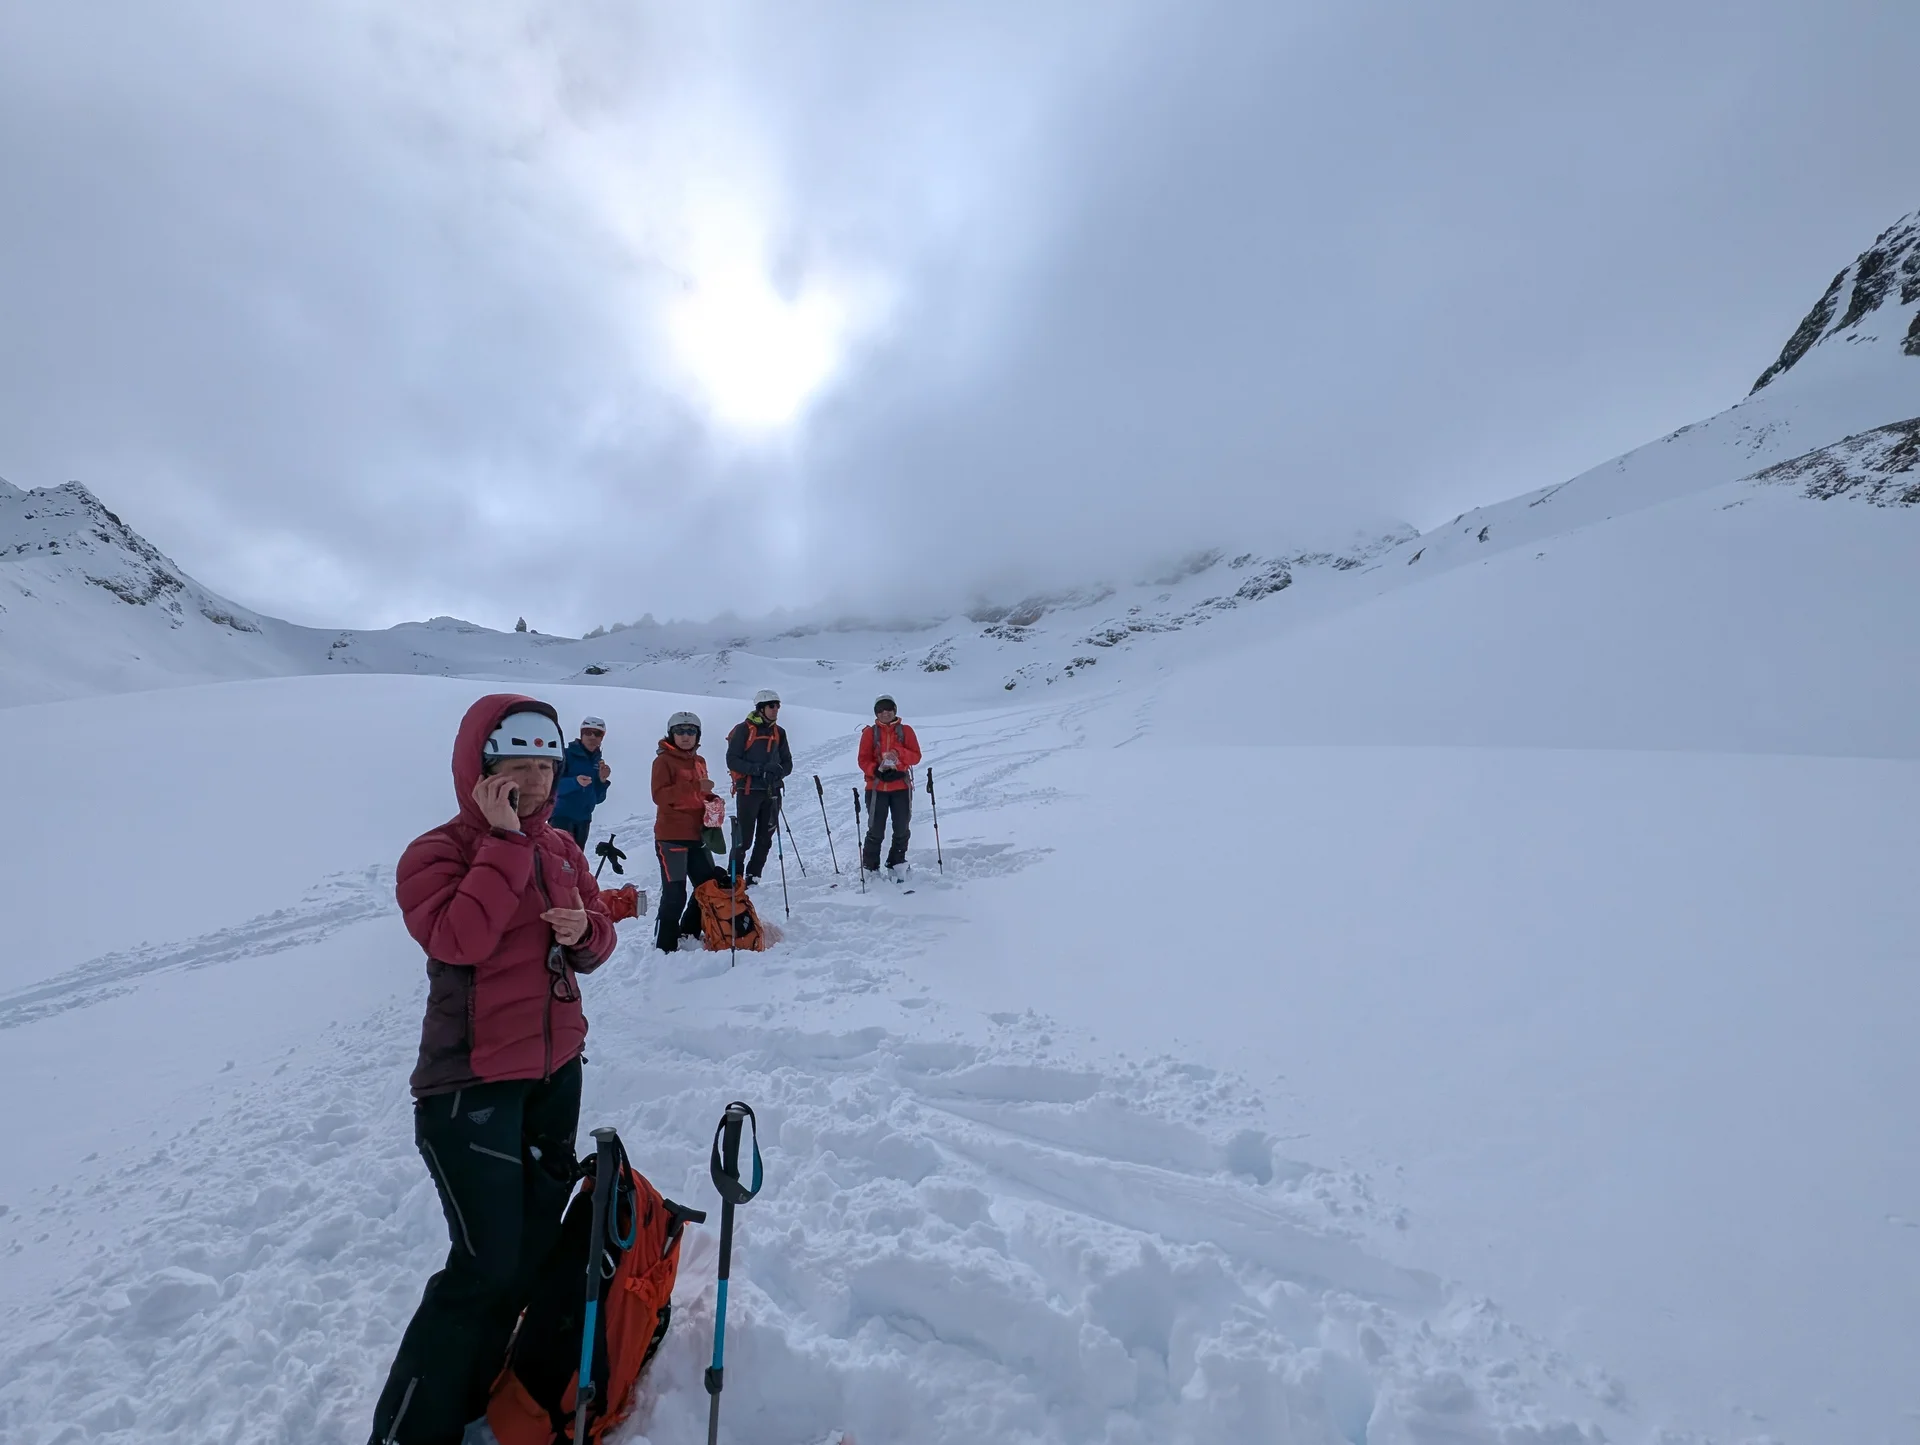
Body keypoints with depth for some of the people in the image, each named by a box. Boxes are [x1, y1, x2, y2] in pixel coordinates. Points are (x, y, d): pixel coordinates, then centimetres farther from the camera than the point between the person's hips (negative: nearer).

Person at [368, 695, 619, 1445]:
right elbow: (462, 939, -30)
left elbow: (594, 946, 11)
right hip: (472, 1083, -7)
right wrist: (504, 839, -27)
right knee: (485, 1263, -4)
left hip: (556, 1070, 7)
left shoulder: (561, 847, 5)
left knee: (532, 1246, 18)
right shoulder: (436, 852, -14)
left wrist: (585, 928, -12)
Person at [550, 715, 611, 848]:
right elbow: (553, 784, -17)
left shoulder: (598, 762, 11)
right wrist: (575, 782, -33)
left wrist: (602, 781, -7)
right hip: (562, 816, -6)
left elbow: (597, 798, 10)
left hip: (584, 819, 6)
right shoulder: (567, 755, -5)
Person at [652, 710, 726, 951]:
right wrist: (694, 788, -29)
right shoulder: (663, 760, -7)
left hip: (697, 834, 8)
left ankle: (688, 935, 27)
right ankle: (664, 946, 2)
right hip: (671, 836, -8)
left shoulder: (699, 761, 14)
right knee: (675, 893, -9)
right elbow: (659, 795, -20)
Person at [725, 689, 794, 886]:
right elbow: (732, 760, -10)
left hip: (772, 792, 6)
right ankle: (734, 877, 7)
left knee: (765, 838, 8)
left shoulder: (779, 732, 10)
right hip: (748, 790, -5)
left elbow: (788, 763, 12)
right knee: (743, 838, -5)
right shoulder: (744, 729, -6)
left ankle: (752, 877, 19)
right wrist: (757, 769, -21)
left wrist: (779, 771, -10)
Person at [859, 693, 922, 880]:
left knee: (901, 830, 7)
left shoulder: (905, 731, 6)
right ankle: (870, 869, 11)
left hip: (901, 787, 2)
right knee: (876, 831, -1)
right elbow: (863, 760, -1)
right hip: (876, 787, -2)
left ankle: (897, 865, 23)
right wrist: (877, 770, -19)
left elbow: (916, 756, 0)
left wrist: (899, 753, -18)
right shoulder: (869, 732, 3)